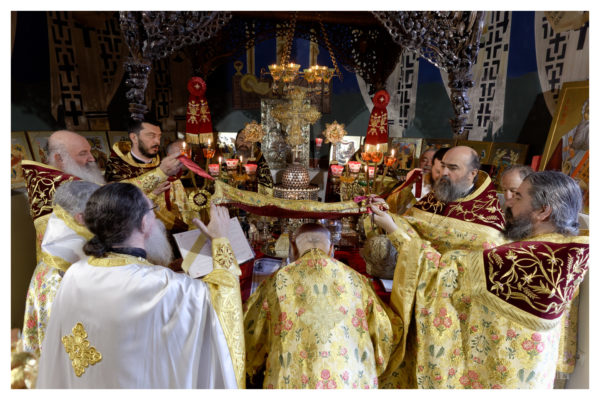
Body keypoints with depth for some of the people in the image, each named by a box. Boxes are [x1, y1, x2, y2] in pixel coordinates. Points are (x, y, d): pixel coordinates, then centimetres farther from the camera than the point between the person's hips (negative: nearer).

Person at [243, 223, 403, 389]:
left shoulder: (278, 281, -4)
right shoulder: (355, 280, -1)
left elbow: (249, 331, 4)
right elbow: (386, 332, 6)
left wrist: (254, 369, 23)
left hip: (292, 383, -1)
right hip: (351, 382, 2)